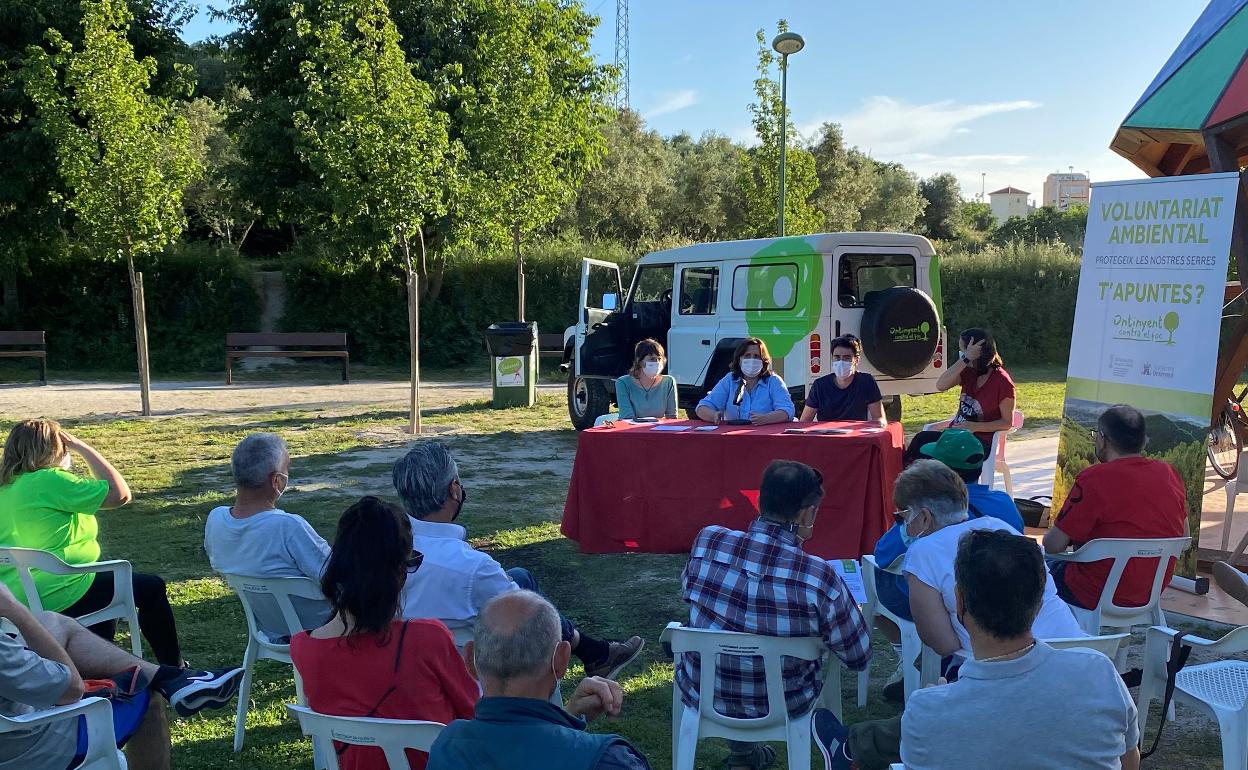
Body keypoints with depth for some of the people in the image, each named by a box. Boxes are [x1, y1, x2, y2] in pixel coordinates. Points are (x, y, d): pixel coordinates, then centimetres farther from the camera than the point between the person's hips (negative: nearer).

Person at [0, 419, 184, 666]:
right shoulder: (49, 481, -20)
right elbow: (120, 494, -19)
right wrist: (83, 447, -13)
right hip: (56, 597, -9)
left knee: (109, 579, 33)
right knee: (151, 588, 4)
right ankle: (174, 671, 15)